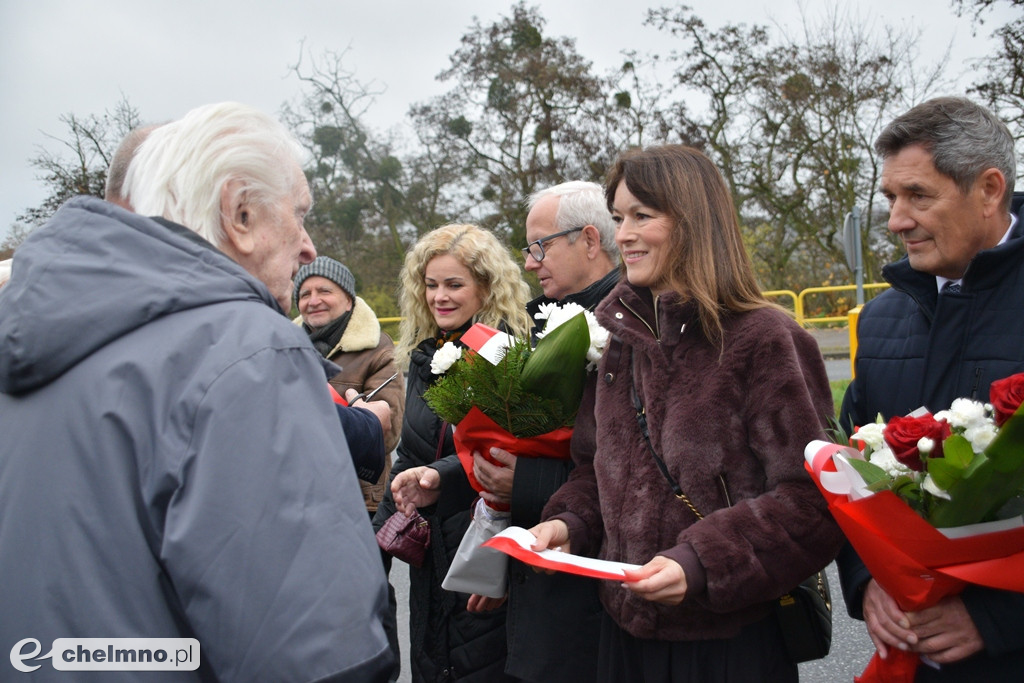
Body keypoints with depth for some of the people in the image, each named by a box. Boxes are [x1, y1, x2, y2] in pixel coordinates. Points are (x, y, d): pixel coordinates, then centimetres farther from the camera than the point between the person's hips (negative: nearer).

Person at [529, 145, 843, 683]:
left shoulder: (762, 340, -14)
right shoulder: (618, 337, 5)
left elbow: (812, 501, -16)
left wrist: (700, 564, -25)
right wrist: (569, 523, -4)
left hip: (733, 638, -5)